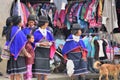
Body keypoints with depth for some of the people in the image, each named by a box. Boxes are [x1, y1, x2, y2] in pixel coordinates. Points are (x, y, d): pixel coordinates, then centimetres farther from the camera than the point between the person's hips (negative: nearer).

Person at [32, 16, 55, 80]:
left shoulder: (48, 32, 6)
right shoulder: (36, 32, -5)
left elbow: (52, 41, 12)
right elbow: (33, 42, -4)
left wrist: (49, 43, -9)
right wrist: (40, 44, -17)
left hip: (46, 51, 3)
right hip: (38, 52, -3)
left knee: (46, 67, 1)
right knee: (38, 67, -7)